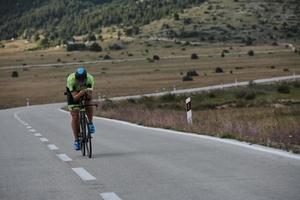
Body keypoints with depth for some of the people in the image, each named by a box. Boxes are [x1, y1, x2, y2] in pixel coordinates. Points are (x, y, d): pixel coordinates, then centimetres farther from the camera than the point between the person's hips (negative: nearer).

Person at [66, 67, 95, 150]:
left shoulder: (90, 78, -33)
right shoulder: (71, 79, -37)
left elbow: (90, 96, -34)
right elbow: (75, 97, -39)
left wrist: (88, 94, -55)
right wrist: (81, 93, -57)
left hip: (85, 94, 1)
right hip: (73, 93, -1)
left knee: (88, 105, -30)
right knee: (75, 117, -9)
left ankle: (90, 123, -4)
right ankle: (76, 140, -1)